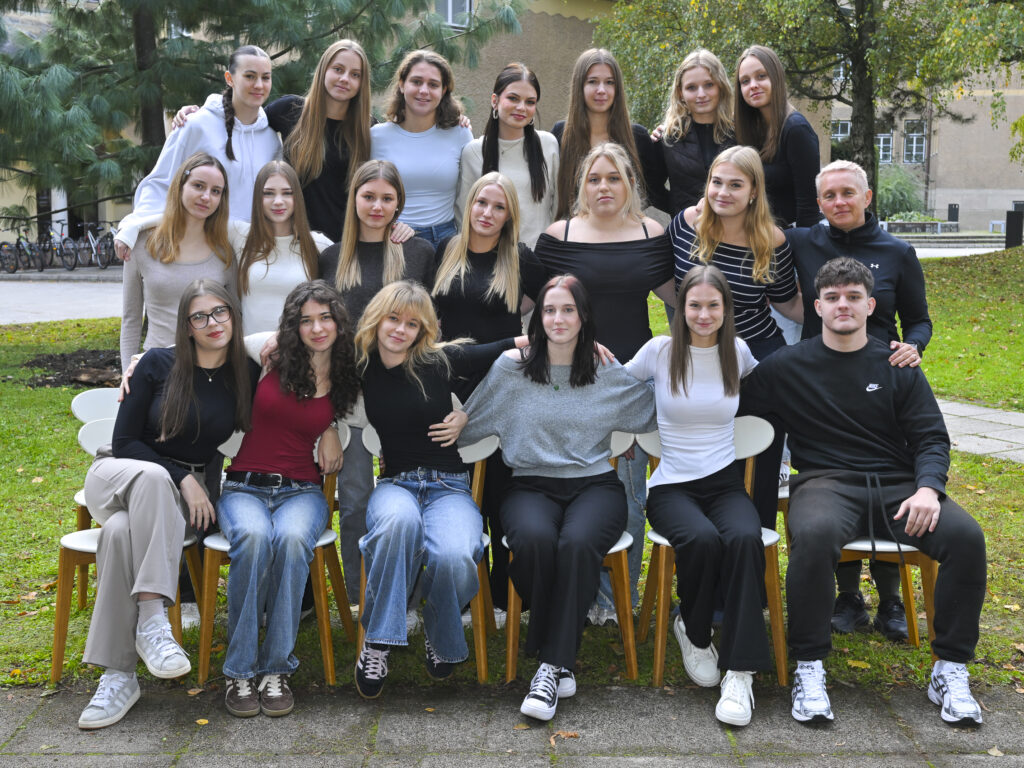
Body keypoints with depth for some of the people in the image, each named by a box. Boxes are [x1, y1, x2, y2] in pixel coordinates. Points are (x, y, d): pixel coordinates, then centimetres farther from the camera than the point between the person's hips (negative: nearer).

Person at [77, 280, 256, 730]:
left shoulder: (246, 377, 2)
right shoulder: (157, 365, -3)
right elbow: (124, 442, -3)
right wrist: (182, 477, -13)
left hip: (182, 491, 1)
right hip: (117, 474, 0)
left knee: (123, 532, -35)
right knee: (152, 476, -40)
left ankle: (118, 675, -36)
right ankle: (153, 620, -43)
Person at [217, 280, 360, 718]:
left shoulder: (345, 378, 8)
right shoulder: (271, 358, 2)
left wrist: (331, 430, 3)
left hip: (301, 490, 1)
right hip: (243, 486, -1)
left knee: (291, 538, -36)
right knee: (254, 536, -37)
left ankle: (276, 668, -25)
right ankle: (239, 671, -24)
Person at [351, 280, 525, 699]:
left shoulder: (440, 360, -1)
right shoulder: (360, 366, 5)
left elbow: (508, 348, 10)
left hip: (448, 486, -1)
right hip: (394, 483, 1)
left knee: (453, 557, -34)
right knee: (400, 520, -39)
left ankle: (443, 641, 1)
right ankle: (378, 643, -25)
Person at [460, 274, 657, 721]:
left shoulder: (610, 375, 9)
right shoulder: (510, 368, 8)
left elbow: (659, 415, 20)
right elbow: (469, 426, 14)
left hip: (595, 485, 0)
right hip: (532, 486, 0)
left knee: (577, 542, -35)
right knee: (535, 538, -36)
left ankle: (553, 666, -28)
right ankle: (558, 660, -17)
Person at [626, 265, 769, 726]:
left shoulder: (738, 352, 7)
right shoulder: (660, 351, 1)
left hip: (725, 482, 2)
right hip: (671, 486, -1)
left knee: (745, 539, -34)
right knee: (702, 540, -35)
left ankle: (740, 671, -29)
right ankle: (693, 632, -3)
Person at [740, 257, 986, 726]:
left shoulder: (899, 368, 14)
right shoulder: (789, 367, 9)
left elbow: (931, 437, 8)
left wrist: (927, 488, -10)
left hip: (897, 485, 3)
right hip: (826, 482, -2)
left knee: (966, 536, -26)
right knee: (814, 534, -39)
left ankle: (950, 670, -11)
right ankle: (808, 669, -23)